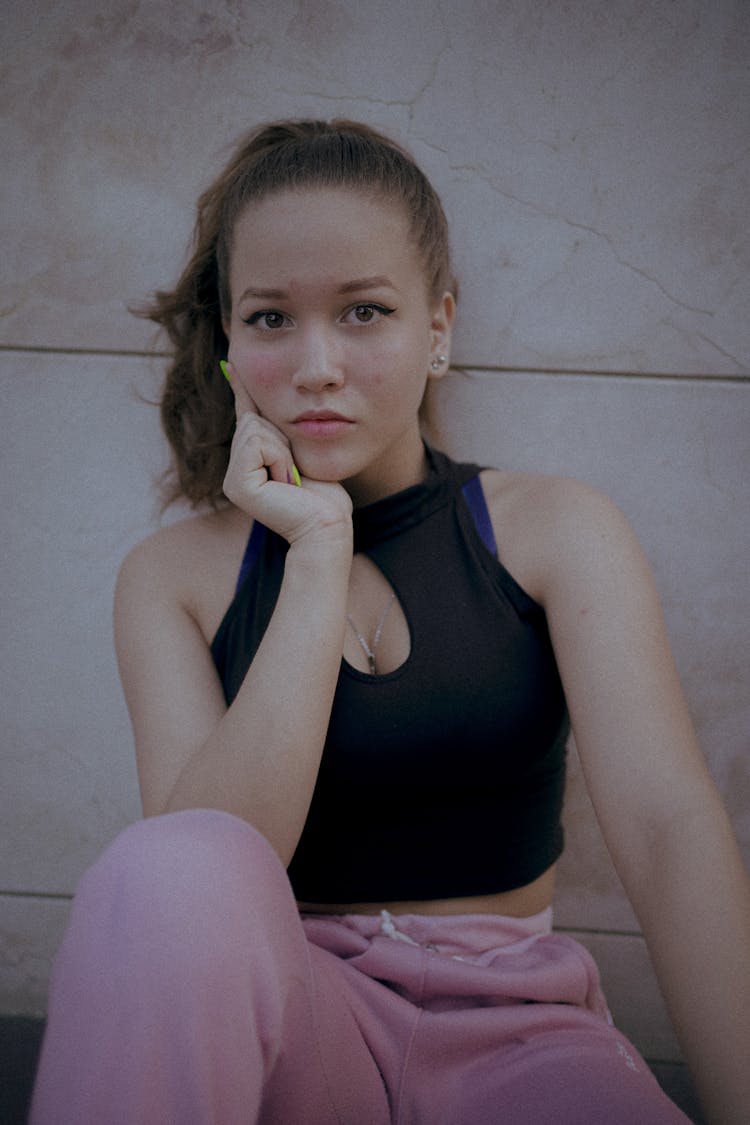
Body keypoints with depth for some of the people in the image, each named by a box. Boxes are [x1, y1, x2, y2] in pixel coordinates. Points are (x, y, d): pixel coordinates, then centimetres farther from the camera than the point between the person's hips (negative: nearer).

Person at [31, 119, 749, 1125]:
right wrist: (319, 552, -14)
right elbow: (203, 872, -16)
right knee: (174, 868, -31)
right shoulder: (174, 577, 1)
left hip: (514, 1027, -1)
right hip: (287, 1015, 2)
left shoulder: (556, 532, 0)